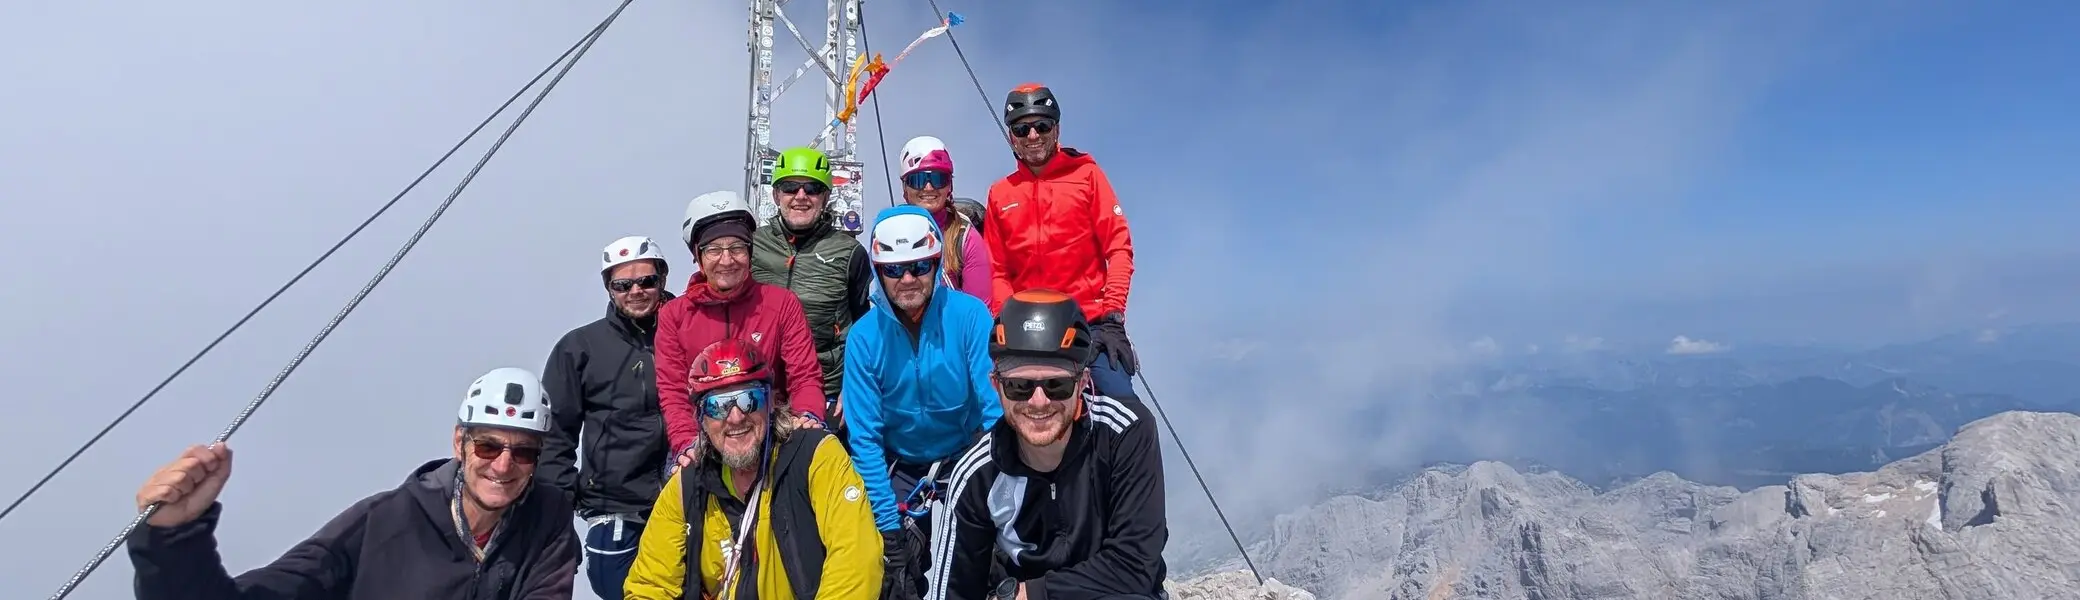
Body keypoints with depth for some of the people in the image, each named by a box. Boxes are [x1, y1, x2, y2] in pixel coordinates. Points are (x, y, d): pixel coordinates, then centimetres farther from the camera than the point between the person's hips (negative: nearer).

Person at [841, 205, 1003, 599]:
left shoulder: (969, 315, -16)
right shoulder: (863, 337, -10)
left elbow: (998, 408, -17)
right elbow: (865, 438, -10)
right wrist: (888, 524, -15)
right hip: (900, 469, 2)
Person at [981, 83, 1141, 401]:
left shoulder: (1085, 173, 5)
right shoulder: (1000, 194, 11)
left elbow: (1119, 247, -1)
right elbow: (997, 271, 11)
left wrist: (1112, 317, -10)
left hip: (1092, 321, -2)